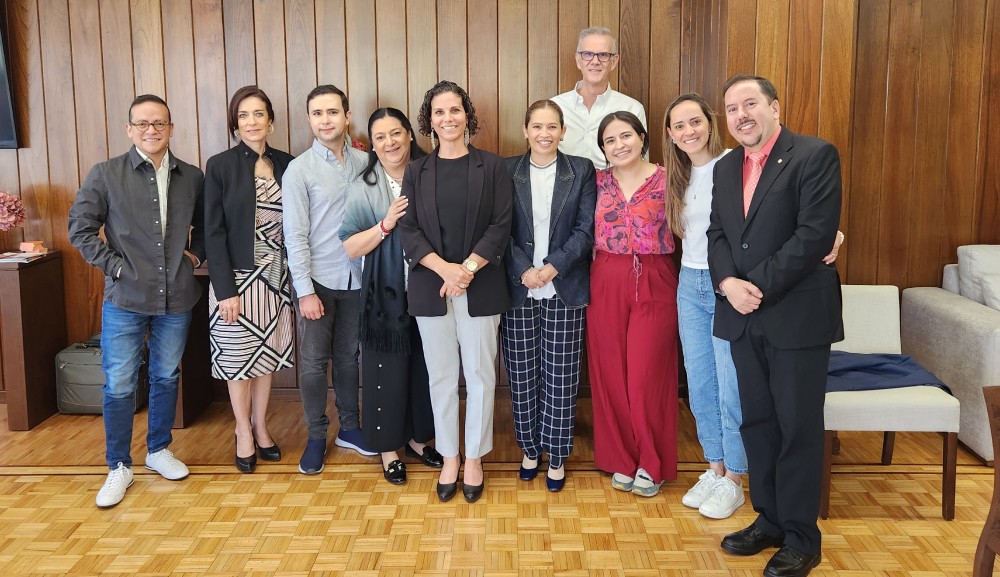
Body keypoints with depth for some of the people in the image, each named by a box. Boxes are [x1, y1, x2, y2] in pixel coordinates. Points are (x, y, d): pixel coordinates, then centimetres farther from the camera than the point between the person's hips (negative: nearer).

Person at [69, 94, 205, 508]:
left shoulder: (192, 177, 3)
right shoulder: (105, 174, -4)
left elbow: (205, 224, 18)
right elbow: (80, 227, -2)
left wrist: (196, 254, 3)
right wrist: (113, 265, -8)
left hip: (177, 298, 2)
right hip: (125, 299, -2)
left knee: (166, 378, 15)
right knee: (119, 386, 3)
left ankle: (158, 451, 32)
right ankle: (118, 467, 17)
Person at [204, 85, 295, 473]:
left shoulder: (285, 164, 4)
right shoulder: (220, 166, -7)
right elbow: (213, 232, -9)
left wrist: (296, 278, 0)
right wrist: (225, 289, -14)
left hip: (275, 277, 4)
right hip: (238, 277, -3)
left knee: (267, 353, 13)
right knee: (238, 357, 8)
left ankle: (260, 426, 29)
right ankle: (244, 433, 24)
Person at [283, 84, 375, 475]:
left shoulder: (365, 163, 2)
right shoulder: (299, 170, -6)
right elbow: (295, 236, -8)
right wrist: (305, 292, -11)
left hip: (357, 278, 3)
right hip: (318, 280, -2)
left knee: (349, 357, 15)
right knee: (313, 362, 6)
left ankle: (349, 428, 30)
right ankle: (316, 437, 21)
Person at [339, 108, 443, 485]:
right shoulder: (364, 187, -4)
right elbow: (350, 248, -7)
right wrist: (386, 223, -19)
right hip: (385, 295, -2)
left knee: (424, 366, 12)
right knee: (387, 369, 5)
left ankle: (418, 438, 32)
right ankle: (388, 448, 22)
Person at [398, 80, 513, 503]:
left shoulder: (491, 167, 2)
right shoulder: (417, 171, 7)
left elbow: (501, 226, -4)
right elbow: (409, 230, 0)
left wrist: (468, 269, -16)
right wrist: (445, 268, -15)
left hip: (480, 289, -1)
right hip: (430, 288, 2)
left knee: (479, 373, 4)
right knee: (441, 376, 9)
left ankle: (474, 459, 20)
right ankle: (449, 458, 22)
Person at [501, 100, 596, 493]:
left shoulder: (582, 171, 3)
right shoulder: (507, 171, 3)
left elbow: (586, 230, -3)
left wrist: (552, 267, -15)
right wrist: (524, 271, -14)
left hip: (565, 289, -1)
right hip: (518, 288, 1)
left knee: (560, 376, 4)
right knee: (522, 375, 8)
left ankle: (556, 456, 18)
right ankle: (530, 449, 25)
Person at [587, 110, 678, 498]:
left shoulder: (665, 180, -2)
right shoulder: (597, 182, 6)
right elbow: (587, 233, 9)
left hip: (654, 284, -3)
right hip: (606, 284, 3)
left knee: (647, 375, -2)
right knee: (610, 374, 6)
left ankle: (652, 465, 17)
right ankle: (622, 460, 23)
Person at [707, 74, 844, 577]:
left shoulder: (815, 156, -9)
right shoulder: (726, 168, 13)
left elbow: (816, 234, -17)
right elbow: (717, 234, 9)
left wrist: (759, 287, -18)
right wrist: (728, 283, -10)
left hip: (797, 315, -6)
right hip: (743, 317, 6)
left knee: (798, 427, 3)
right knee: (756, 422, 13)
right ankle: (769, 520, 27)